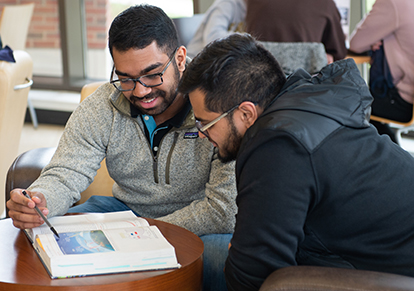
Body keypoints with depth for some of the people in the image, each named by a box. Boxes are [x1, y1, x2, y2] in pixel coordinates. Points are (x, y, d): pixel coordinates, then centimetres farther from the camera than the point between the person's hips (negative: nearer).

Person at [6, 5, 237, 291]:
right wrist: (37, 200, -33)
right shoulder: (100, 108, -8)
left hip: (201, 225, -3)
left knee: (221, 253, -37)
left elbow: (225, 209, -24)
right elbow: (66, 174, -8)